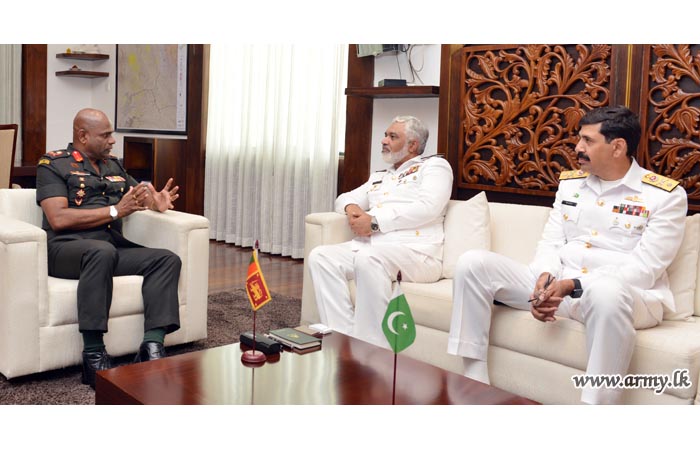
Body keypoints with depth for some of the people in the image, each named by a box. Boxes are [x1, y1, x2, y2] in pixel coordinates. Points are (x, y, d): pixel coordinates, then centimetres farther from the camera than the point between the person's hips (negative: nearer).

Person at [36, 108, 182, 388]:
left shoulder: (113, 166, 21)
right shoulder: (53, 164, 2)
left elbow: (142, 194, 23)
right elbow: (58, 218, -12)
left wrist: (158, 202, -3)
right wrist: (115, 211, -14)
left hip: (114, 247, 7)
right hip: (67, 248, -6)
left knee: (168, 259, -15)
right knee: (102, 251, -39)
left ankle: (152, 346, -26)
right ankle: (93, 355, -33)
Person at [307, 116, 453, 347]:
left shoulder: (434, 166, 9)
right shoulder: (379, 177, 31)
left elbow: (427, 208, -9)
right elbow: (344, 198, 31)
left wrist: (375, 220, -14)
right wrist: (351, 208, 3)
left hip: (416, 252, -7)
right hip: (368, 247, 7)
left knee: (368, 259, -37)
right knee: (320, 256, -17)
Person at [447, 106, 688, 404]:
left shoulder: (666, 195, -3)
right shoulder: (569, 182, 15)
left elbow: (645, 269, -12)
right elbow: (551, 242, 9)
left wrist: (574, 286, -24)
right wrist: (545, 278, -15)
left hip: (629, 296, -5)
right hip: (558, 286, 5)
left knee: (607, 294, -44)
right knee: (474, 263, -11)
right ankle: (475, 383, -10)